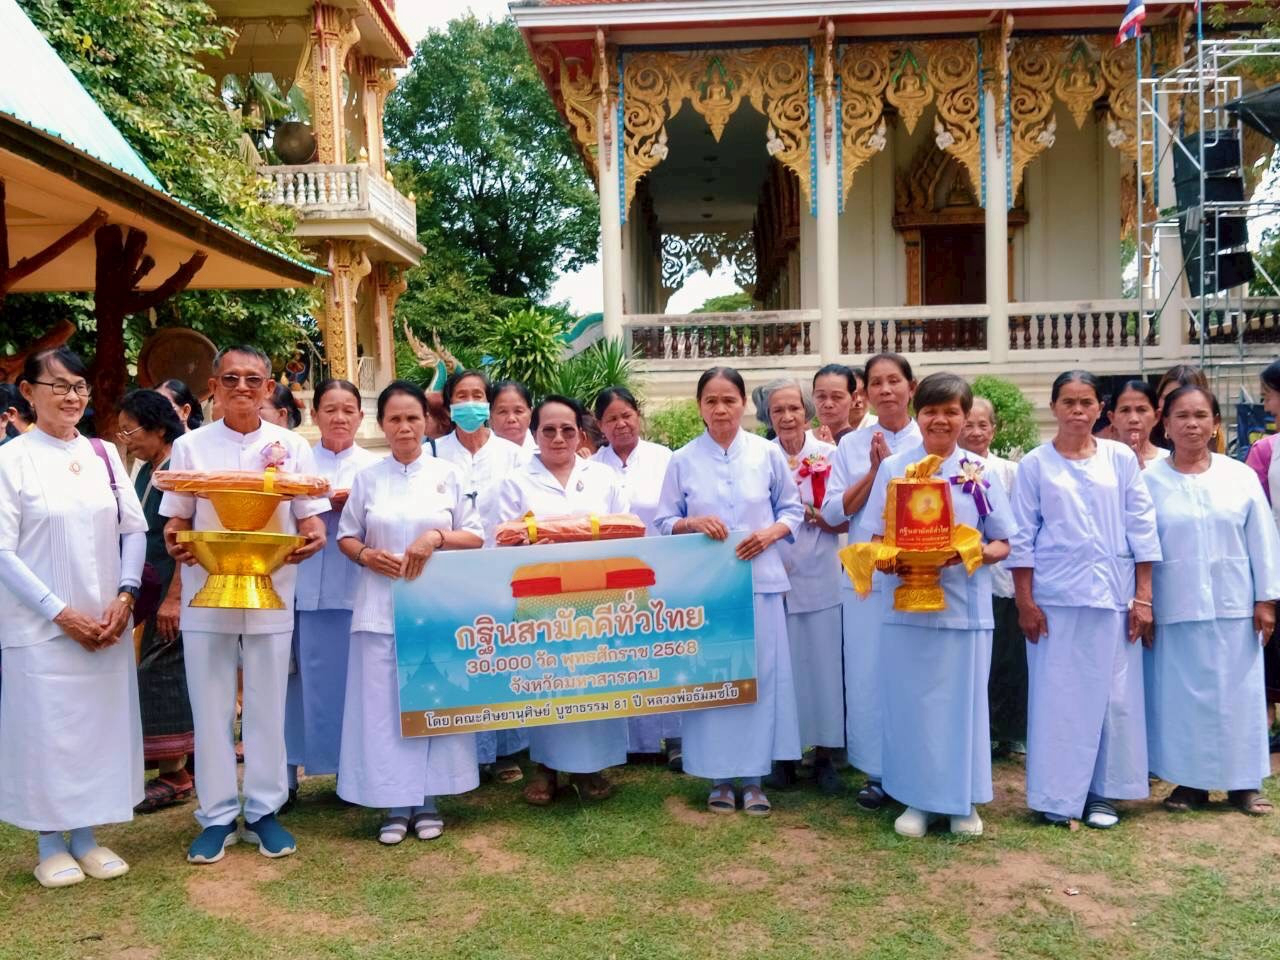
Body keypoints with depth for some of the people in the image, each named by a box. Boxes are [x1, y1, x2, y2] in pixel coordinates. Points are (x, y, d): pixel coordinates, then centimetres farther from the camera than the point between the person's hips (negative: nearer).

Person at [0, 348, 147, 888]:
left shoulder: (104, 455, 7)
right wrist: (61, 612, -13)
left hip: (106, 624, 4)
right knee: (44, 729, 4)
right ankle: (50, 845, 20)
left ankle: (86, 837, 24)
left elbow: (135, 528, 6)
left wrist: (124, 597, -7)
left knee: (99, 725, 10)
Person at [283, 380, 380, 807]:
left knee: (351, 678, 5)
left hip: (355, 589, 0)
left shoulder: (374, 466, 5)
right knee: (304, 678, 4)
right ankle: (287, 772, 16)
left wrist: (353, 504, -14)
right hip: (305, 588, 1)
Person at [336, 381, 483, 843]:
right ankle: (395, 804, 13)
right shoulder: (367, 478, 6)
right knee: (383, 703, 1)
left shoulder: (449, 475, 4)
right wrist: (366, 554, -10)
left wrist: (436, 536, -13)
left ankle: (427, 800, 17)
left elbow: (476, 536, 4)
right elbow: (346, 536, 11)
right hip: (381, 607, 1)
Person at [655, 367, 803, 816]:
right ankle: (719, 777, 16)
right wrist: (693, 523, -14)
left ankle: (753, 776, 15)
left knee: (760, 675, 2)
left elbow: (793, 509, 9)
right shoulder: (682, 460, 3)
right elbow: (663, 522, 5)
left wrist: (771, 532, -10)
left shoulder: (768, 453, 4)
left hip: (759, 580, 0)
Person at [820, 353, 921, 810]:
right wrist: (874, 471, -9)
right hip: (865, 576, 1)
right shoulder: (851, 445, 6)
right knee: (868, 673, 4)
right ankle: (876, 771, 16)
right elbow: (833, 512, 0)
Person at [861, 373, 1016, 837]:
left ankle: (963, 801, 23)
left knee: (963, 702, 7)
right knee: (911, 703, 5)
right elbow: (875, 540, 4)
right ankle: (917, 799, 19)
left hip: (966, 607, 0)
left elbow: (1002, 544, 5)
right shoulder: (894, 468, 4)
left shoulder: (980, 472, 4)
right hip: (907, 605, 0)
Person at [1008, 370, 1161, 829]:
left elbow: (1142, 529, 5)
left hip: (1113, 595, 2)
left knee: (1112, 694, 6)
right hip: (1055, 597, -1)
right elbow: (1022, 537, 0)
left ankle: (1103, 791, 20)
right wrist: (1024, 601, -5)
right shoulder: (1034, 464, 1)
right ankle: (1058, 796, 14)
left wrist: (1143, 595, 0)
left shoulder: (1121, 459, 5)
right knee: (1057, 696, 3)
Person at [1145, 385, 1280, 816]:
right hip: (1176, 610, -1)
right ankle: (1190, 782, 18)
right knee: (1182, 695, 5)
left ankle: (1244, 782, 20)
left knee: (1238, 693, 7)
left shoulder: (1239, 475, 2)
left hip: (1234, 607, 1)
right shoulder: (1149, 480, -1)